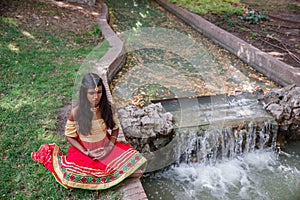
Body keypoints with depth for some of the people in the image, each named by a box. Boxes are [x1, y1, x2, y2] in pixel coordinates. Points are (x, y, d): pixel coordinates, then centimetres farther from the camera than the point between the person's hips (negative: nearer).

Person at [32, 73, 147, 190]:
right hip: (85, 150, -2)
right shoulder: (76, 112, -17)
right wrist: (86, 153, -15)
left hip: (106, 148, 3)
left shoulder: (106, 108, -10)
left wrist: (110, 146, -13)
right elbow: (69, 136, -6)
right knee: (71, 177, -27)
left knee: (137, 163, -12)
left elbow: (115, 128, 3)